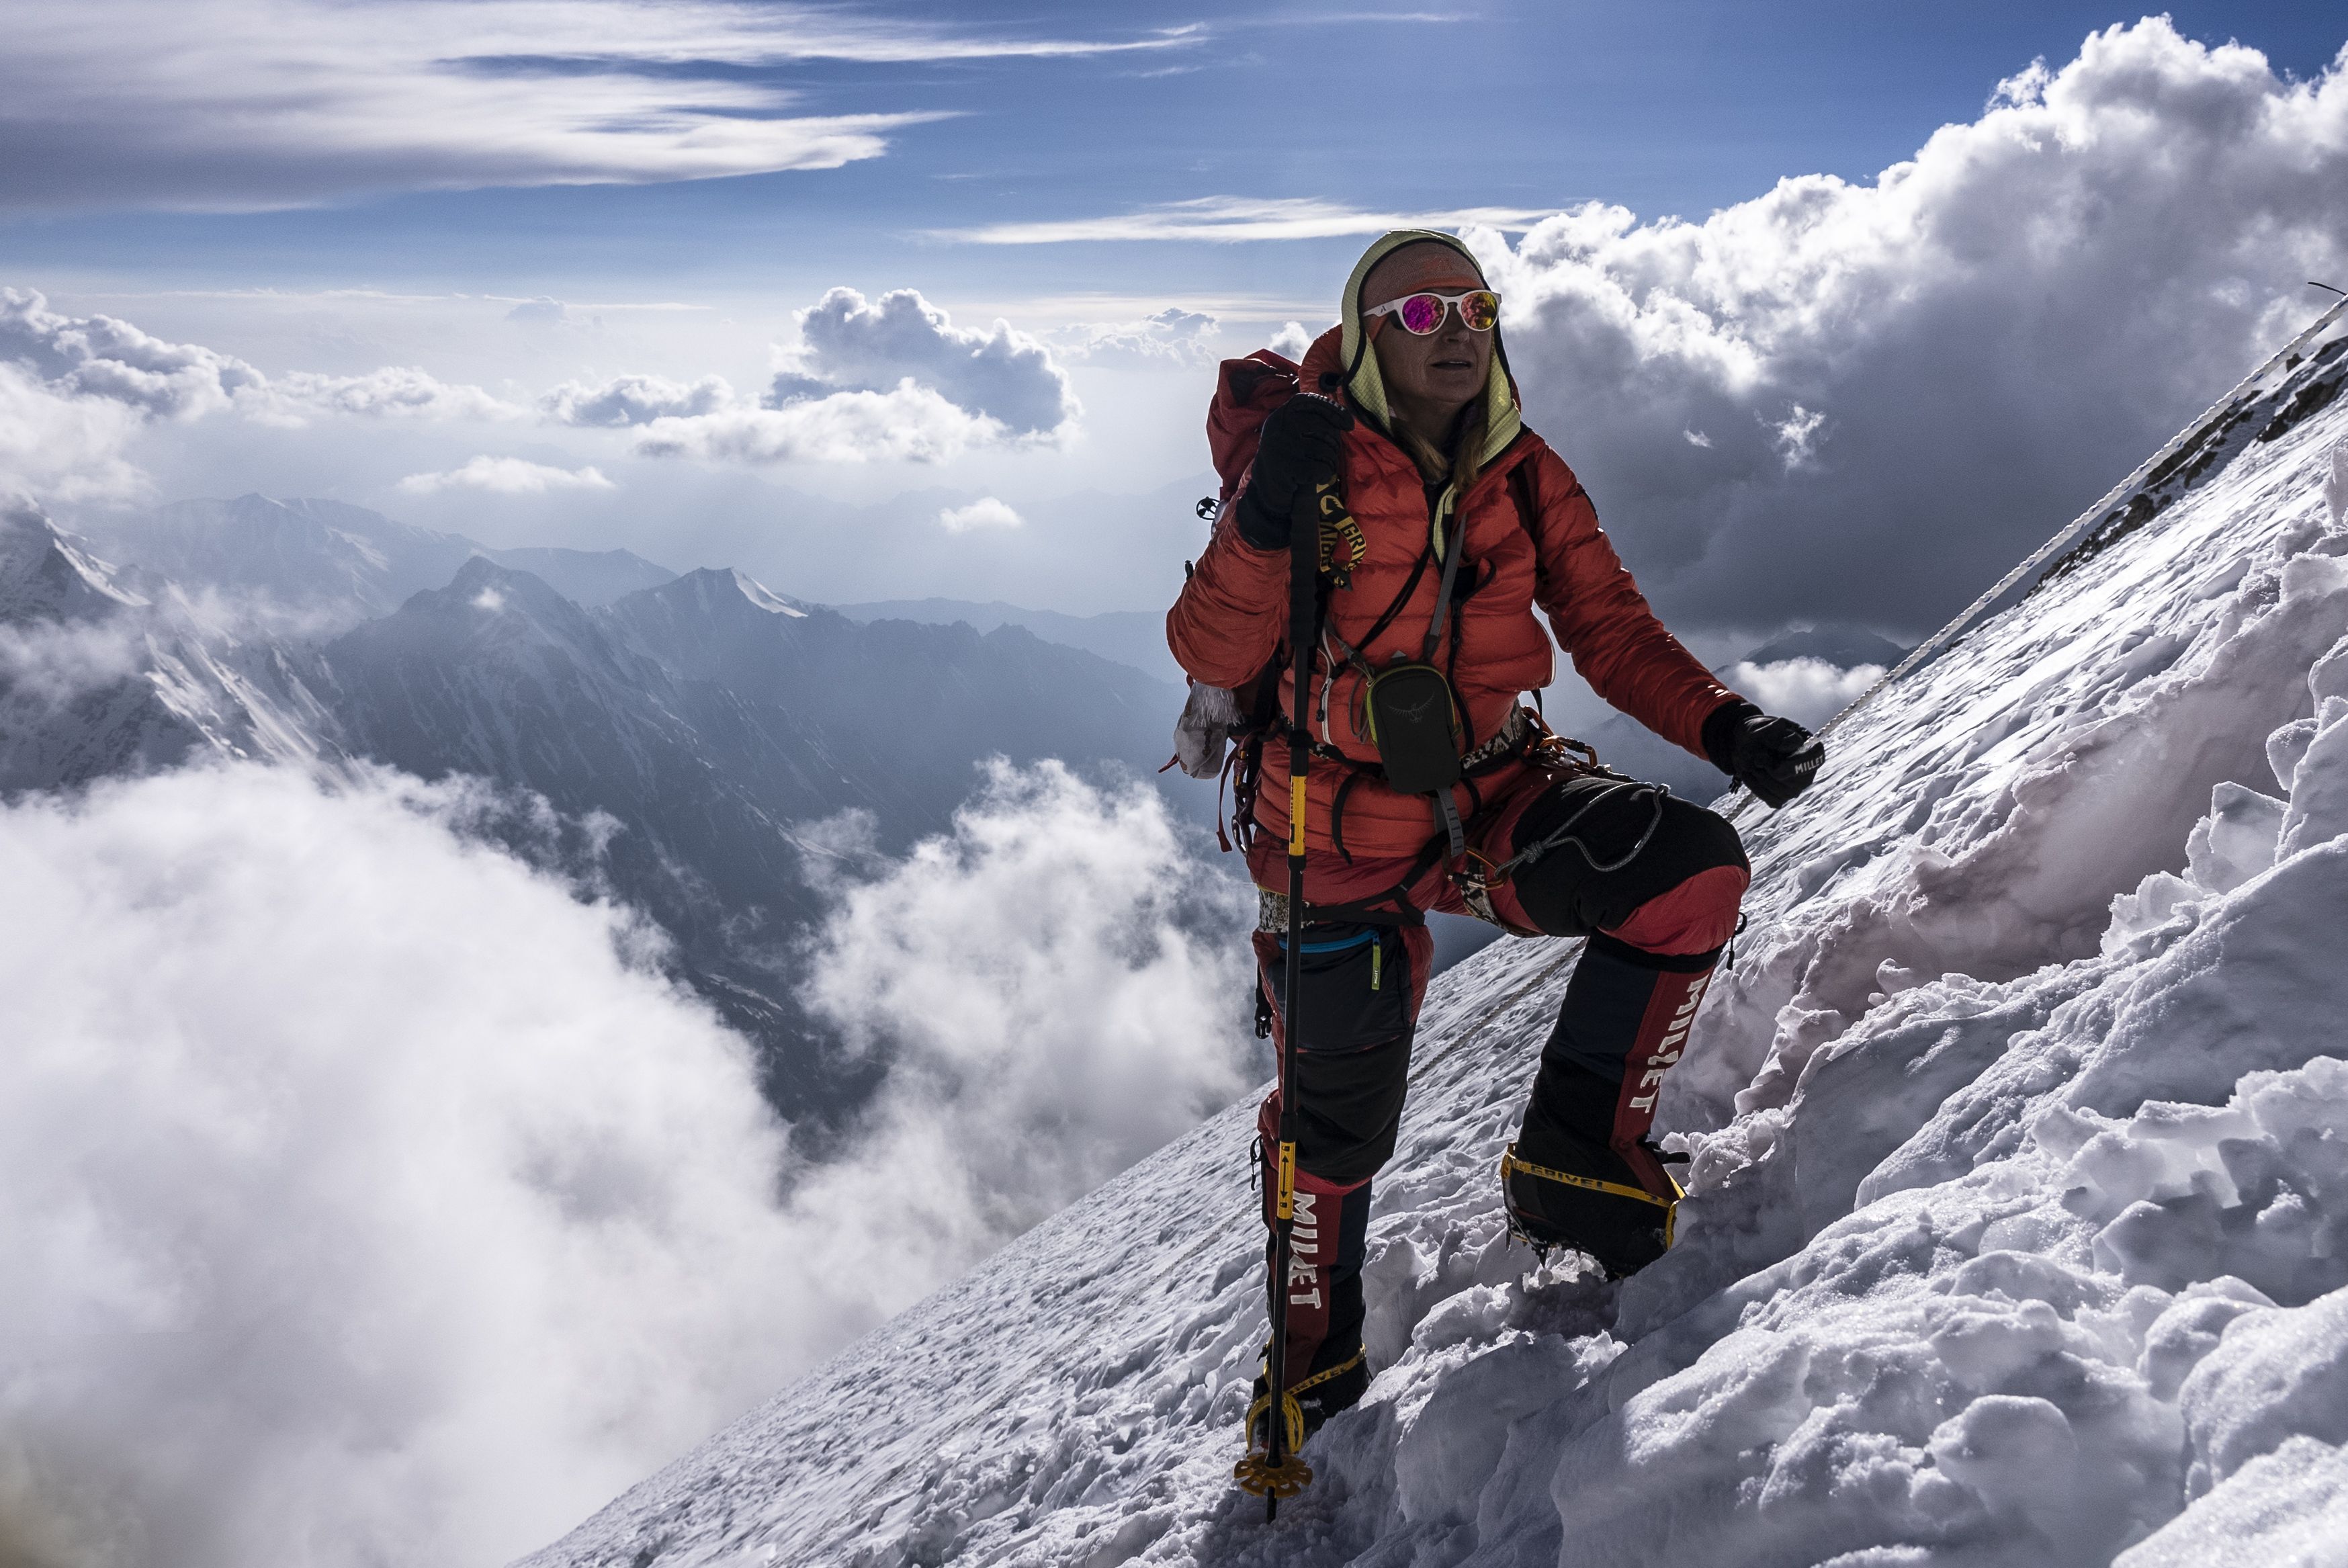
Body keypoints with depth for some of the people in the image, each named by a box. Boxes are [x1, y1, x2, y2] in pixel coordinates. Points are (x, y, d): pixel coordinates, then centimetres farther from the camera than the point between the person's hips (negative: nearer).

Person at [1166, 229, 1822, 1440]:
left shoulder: (1524, 477, 2)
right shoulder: (1315, 458, -11)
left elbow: (1612, 629, 2)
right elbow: (1210, 654, -17)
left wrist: (1724, 727, -15)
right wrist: (1265, 520, -34)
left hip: (1495, 797, 4)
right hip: (1343, 834, -4)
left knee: (1692, 871, -20)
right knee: (1339, 1121, 3)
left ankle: (1573, 1161, -4)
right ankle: (1311, 1341, 34)